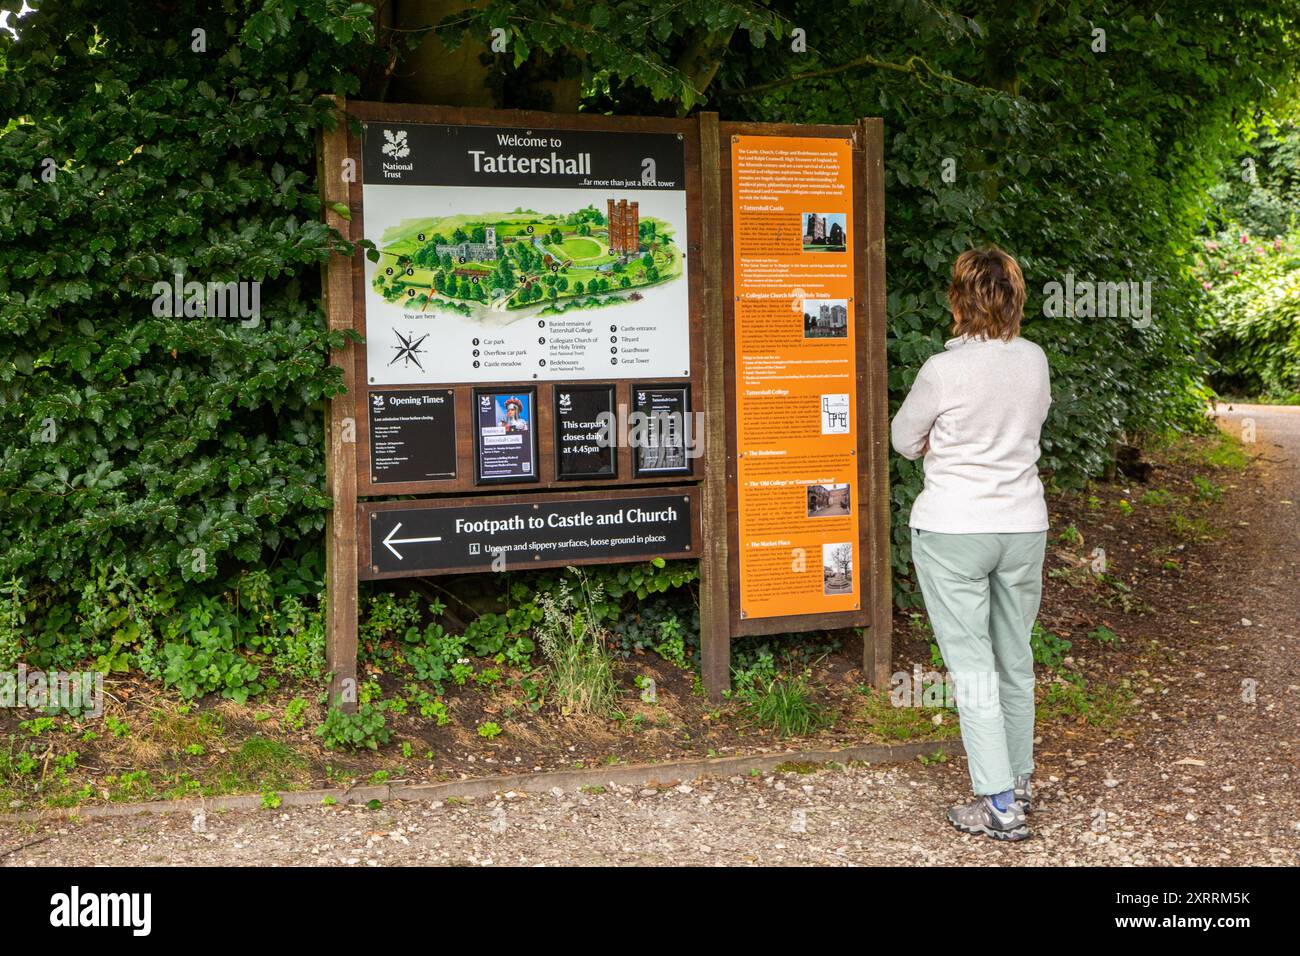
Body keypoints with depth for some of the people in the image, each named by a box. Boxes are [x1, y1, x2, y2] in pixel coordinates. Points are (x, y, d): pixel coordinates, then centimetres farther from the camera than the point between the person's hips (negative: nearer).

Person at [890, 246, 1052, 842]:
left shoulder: (944, 369, -17)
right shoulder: (1035, 361, -1)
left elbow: (903, 440, -2)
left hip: (952, 531, -5)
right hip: (1024, 525, 5)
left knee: (971, 664, 0)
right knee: (1015, 659, 16)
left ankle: (999, 805, 0)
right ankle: (1018, 779, 30)